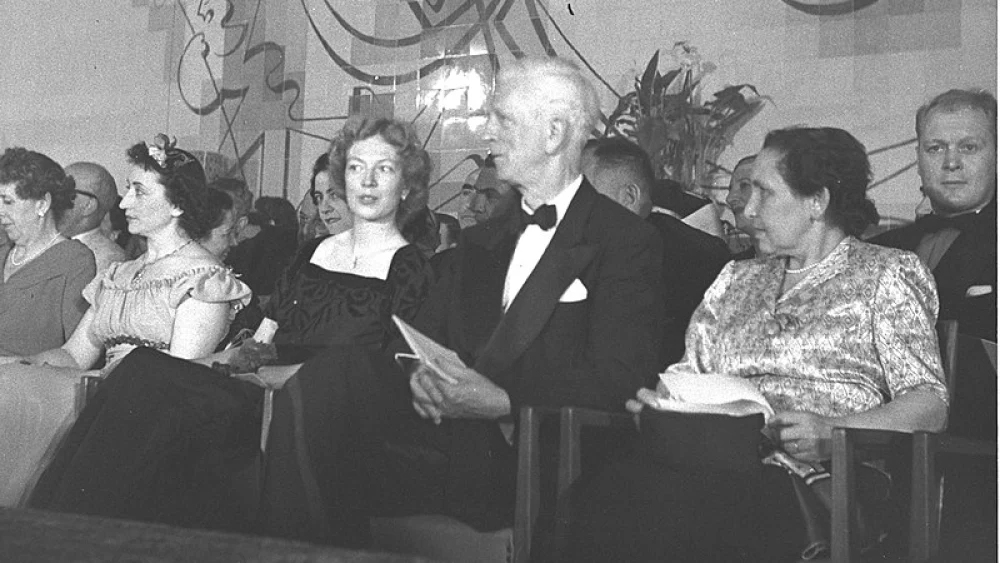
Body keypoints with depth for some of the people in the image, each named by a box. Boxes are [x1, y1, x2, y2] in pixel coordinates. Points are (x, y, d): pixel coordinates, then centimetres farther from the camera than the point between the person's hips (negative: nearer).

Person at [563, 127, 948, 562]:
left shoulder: (888, 273, 10)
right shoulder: (738, 278, 26)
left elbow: (930, 404, -1)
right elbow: (688, 372, 22)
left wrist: (832, 432, -18)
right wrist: (658, 399, -2)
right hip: (717, 457, 4)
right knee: (598, 499, -30)